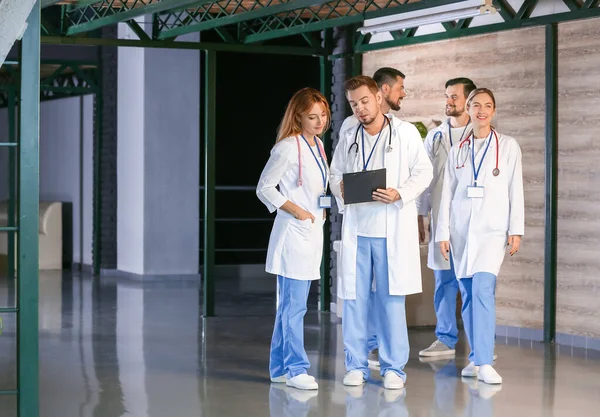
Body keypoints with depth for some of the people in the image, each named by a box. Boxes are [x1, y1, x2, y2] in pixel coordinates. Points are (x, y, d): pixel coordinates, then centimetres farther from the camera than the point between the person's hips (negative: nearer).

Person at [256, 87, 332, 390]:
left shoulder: (318, 146, 13)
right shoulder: (288, 148, -12)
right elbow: (264, 187, -11)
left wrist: (325, 206, 7)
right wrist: (294, 210, -16)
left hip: (312, 231, 9)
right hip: (293, 232, -9)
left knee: (289, 304, 13)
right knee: (295, 305, -7)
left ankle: (280, 368, 19)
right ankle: (296, 369, 0)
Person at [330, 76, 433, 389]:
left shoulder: (405, 133, 1)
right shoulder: (348, 139, 11)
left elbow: (423, 172, 0)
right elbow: (335, 174, 15)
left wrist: (400, 194, -16)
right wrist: (340, 189, -8)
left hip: (392, 226, -3)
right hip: (356, 226, 3)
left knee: (391, 297, 0)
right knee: (354, 296, 4)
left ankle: (393, 367, 7)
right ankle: (356, 365, 14)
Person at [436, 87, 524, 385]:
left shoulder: (508, 147, 6)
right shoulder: (458, 150, 13)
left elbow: (516, 190, 4)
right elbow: (447, 193, 12)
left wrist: (516, 230, -2)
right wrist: (442, 232, 6)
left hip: (492, 230, -3)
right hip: (461, 230, 3)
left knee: (483, 289, -19)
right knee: (468, 294, 3)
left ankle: (484, 362, -21)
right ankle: (476, 358, 12)